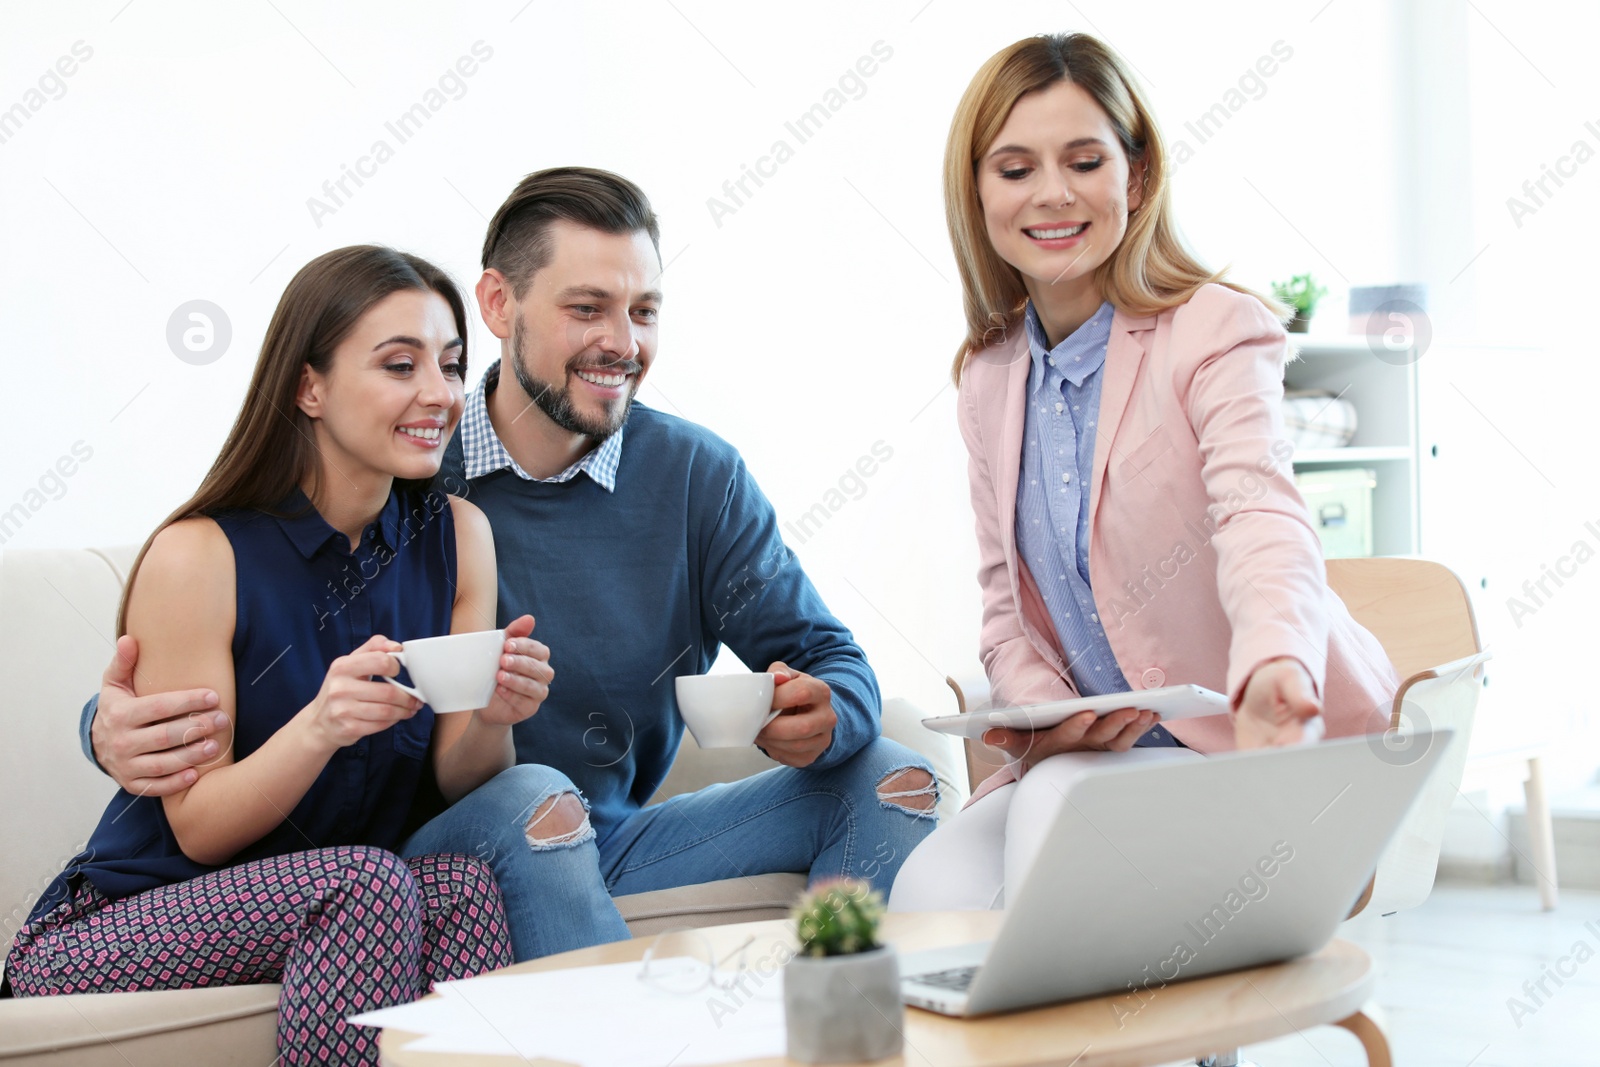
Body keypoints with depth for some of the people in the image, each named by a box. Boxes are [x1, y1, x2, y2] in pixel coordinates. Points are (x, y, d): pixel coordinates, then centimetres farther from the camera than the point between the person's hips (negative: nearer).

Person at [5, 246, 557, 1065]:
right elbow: (200, 830, -14)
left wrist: (493, 720, -22)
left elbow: (457, 783, 1)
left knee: (464, 883, -28)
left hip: (343, 907, 4)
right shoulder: (196, 558, -16)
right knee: (368, 883, -31)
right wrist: (320, 727, -32)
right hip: (119, 931, -4)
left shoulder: (458, 536, 0)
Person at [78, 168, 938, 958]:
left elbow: (833, 662, -1)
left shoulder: (696, 475, 1)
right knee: (534, 799, -36)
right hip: (424, 851, -3)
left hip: (612, 849, 4)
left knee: (892, 777, -12)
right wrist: (119, 724, -33)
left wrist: (823, 718, -28)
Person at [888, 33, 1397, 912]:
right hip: (1085, 754, 4)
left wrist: (1273, 673, -52)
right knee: (931, 893, -23)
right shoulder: (988, 379, 7)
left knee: (1060, 810, -32)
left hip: (1272, 745, -4)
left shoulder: (1215, 330, -10)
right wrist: (1042, 715, -12)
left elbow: (1261, 518, -30)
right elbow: (1006, 605, 11)